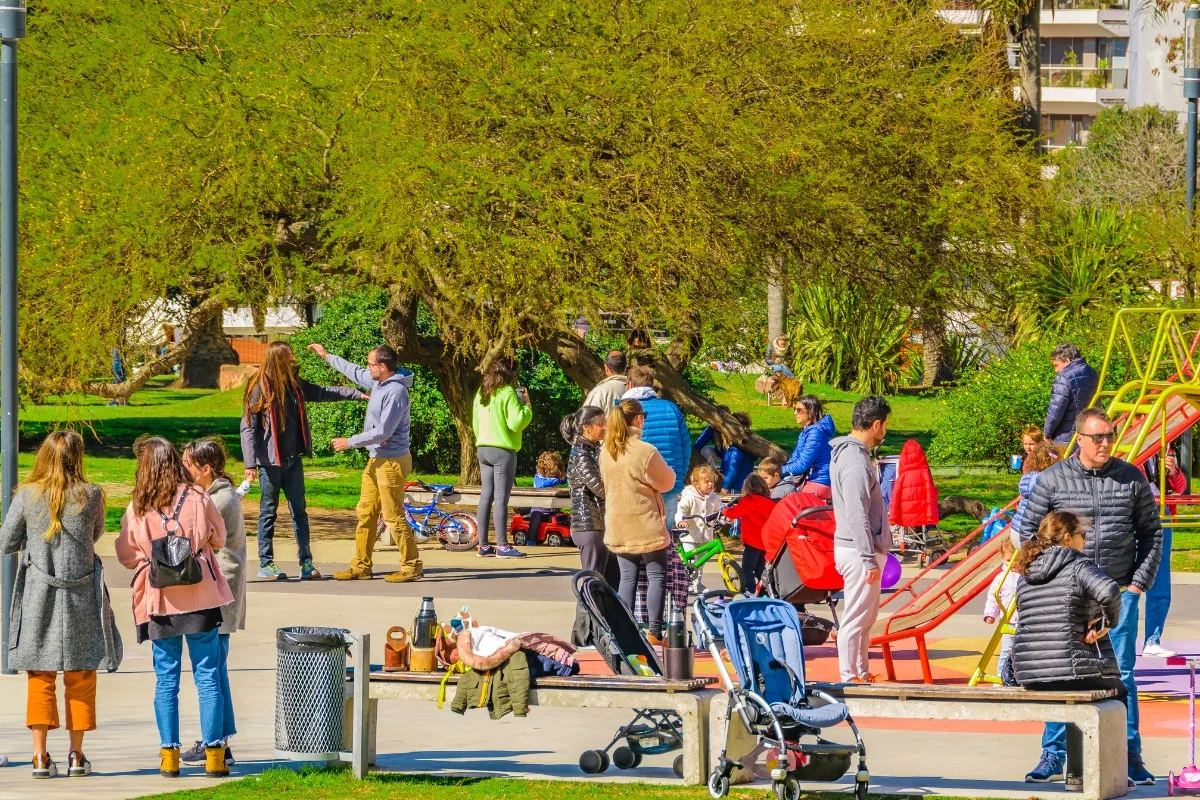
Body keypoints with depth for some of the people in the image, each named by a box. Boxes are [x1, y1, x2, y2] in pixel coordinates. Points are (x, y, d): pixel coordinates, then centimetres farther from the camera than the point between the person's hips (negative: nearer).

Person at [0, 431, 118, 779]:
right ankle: (76, 756, 10)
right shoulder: (91, 496, -6)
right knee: (80, 677, 9)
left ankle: (41, 755, 1)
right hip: (81, 595, 0)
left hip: (38, 594, 0)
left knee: (40, 678, 7)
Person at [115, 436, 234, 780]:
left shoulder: (137, 509, -5)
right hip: (201, 597, 0)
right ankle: (214, 753, 2)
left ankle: (169, 755, 4)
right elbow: (218, 538, 10)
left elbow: (127, 555, 5)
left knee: (166, 678, 7)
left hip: (159, 602, 0)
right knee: (207, 676, 4)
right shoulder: (198, 499, -4)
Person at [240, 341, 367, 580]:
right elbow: (248, 428, -11)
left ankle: (306, 563, 8)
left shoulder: (294, 384, 8)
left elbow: (323, 393, 21)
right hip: (270, 461, -6)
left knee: (299, 511, 5)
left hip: (293, 459, 6)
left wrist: (358, 394, 19)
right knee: (269, 512, 2)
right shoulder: (260, 388, -10)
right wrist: (250, 464, -17)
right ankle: (266, 564, 10)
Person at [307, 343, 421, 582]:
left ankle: (412, 566, 2)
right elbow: (355, 372, 27)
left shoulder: (396, 392, -22)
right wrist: (327, 356, 33)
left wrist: (350, 442, -16)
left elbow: (383, 432, -24)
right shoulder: (378, 382, 6)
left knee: (394, 516, -6)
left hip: (392, 461, -10)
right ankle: (362, 566, 16)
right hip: (376, 460, 10)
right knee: (365, 513, 11)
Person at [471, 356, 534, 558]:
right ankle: (502, 546, -9)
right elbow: (516, 423, -18)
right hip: (503, 450, -8)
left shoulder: (481, 393, 12)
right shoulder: (508, 393, -12)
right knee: (501, 498, -8)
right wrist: (526, 405, -5)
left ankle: (483, 546, 9)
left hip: (483, 449, 8)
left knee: (486, 496, 9)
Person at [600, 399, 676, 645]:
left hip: (618, 526, 6)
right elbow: (666, 482, -5)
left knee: (627, 577, 11)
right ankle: (655, 632, -1)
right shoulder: (645, 452, -18)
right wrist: (669, 470, 16)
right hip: (646, 525, -6)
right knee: (657, 575, 3)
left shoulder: (606, 452, 1)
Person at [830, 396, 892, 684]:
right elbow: (857, 517, -23)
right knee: (856, 618, -4)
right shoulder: (856, 461, -20)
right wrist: (870, 560, -22)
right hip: (859, 551, -10)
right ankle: (850, 678, 0)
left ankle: (861, 674, 25)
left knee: (867, 616, 17)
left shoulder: (849, 453, 13)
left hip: (861, 549, 10)